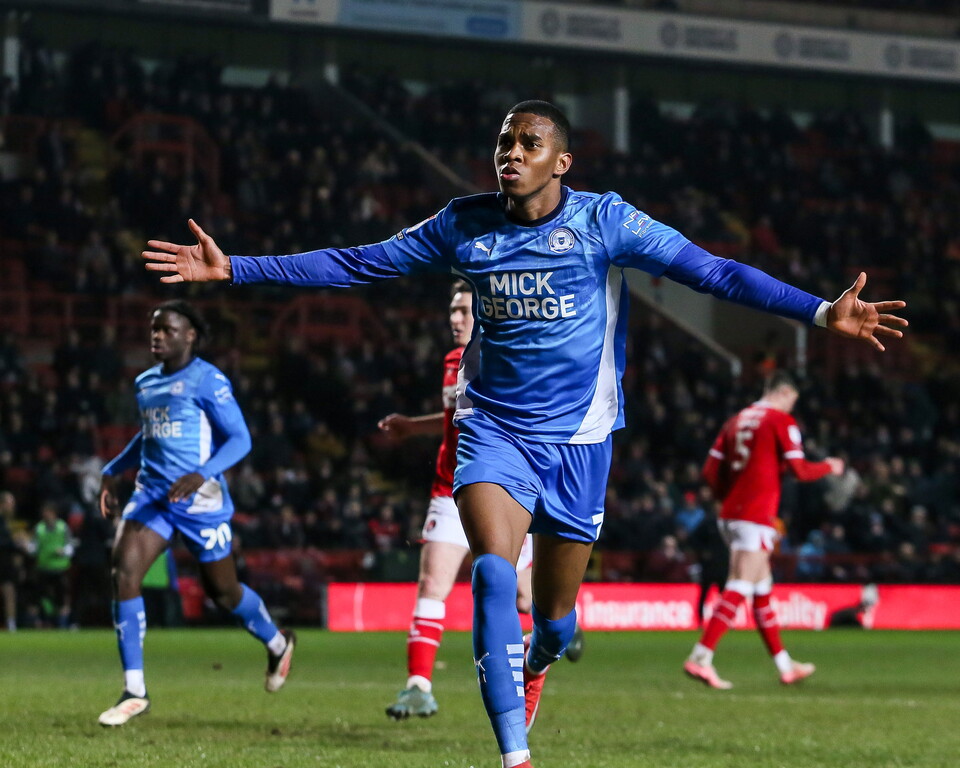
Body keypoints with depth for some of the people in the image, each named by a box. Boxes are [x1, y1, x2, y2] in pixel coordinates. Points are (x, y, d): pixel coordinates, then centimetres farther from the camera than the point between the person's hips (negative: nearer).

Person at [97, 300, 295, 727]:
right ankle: (134, 691, -14)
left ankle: (277, 644, 42)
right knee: (123, 572, -16)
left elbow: (239, 439, -14)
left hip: (200, 500, -6)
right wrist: (112, 472, 20)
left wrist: (201, 475, -27)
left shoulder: (207, 380, -10)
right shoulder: (145, 384, 12)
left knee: (222, 592, 8)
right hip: (152, 495, 6)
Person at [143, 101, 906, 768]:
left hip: (578, 439, 0)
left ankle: (534, 666, 48)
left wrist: (821, 311, -19)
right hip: (494, 431, 1)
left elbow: (713, 271, -10)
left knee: (555, 617, 8)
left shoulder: (605, 221, -8)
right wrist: (234, 268, 1)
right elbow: (354, 264, 5)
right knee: (494, 574, -25)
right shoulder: (465, 224, -1)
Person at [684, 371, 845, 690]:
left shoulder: (737, 421, 15)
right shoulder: (781, 421, -5)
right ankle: (700, 658, -23)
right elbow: (800, 470, -9)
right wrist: (829, 466, 9)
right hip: (757, 517, -8)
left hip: (731, 514, 8)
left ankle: (785, 666, 23)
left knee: (763, 589, 15)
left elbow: (711, 471, 11)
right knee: (739, 589, -12)